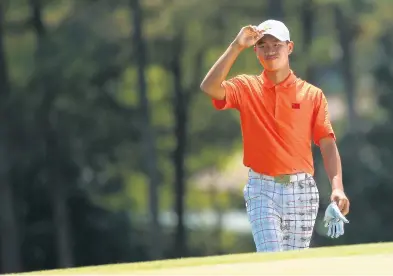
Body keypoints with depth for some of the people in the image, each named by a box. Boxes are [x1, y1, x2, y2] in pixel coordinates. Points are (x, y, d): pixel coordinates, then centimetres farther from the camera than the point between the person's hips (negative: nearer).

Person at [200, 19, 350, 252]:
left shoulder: (313, 94, 5)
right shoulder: (246, 88, 5)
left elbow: (327, 145, -2)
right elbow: (210, 88, -15)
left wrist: (337, 187, -17)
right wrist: (237, 46, -15)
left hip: (301, 190, 1)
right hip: (262, 189, -1)